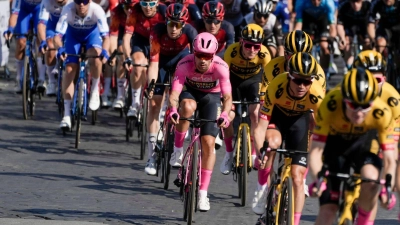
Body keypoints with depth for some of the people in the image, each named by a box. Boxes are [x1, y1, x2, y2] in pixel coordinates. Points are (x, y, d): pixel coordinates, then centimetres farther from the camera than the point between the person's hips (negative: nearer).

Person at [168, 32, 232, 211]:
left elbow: (227, 97, -34)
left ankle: (203, 193, -2)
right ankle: (178, 149, -17)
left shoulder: (221, 67, -31)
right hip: (191, 92, 0)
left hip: (211, 97, 0)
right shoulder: (185, 64, -30)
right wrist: (173, 109, -54)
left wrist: (224, 114, -54)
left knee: (208, 143, -11)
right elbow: (174, 92, -33)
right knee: (187, 107, -38)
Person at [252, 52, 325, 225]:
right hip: (276, 115, -1)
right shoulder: (277, 87, -37)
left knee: (297, 177, -5)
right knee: (273, 142, -36)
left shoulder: (317, 95, -33)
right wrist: (259, 152, -49)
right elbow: (261, 126, -35)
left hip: (299, 119, 1)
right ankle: (262, 188, -13)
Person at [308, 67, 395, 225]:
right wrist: (317, 180, -48)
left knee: (370, 178, -31)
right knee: (328, 210, -8)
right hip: (334, 142, 0)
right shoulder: (329, 106, -36)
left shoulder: (382, 112, -33)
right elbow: (315, 151, -32)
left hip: (363, 142, 0)